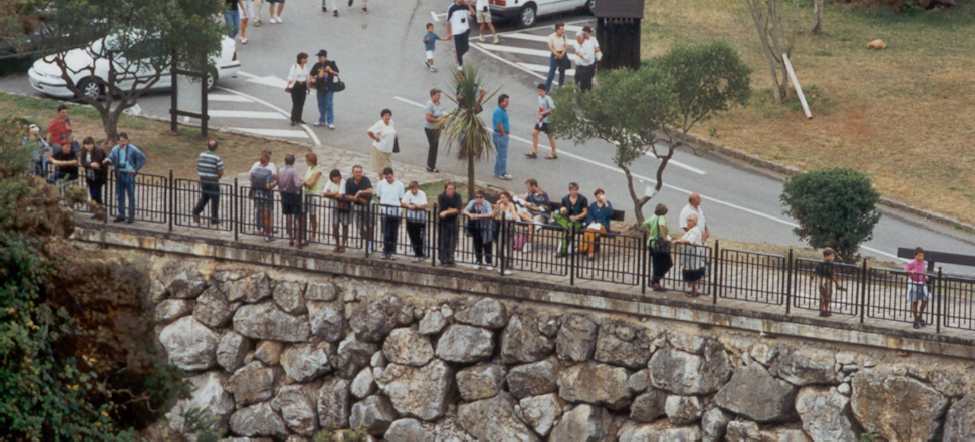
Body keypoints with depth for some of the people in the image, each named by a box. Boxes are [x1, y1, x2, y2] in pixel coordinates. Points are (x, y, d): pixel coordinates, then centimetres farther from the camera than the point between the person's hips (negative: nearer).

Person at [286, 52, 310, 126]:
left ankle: (298, 119, 14)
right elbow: (290, 77, -11)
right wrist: (288, 86, -18)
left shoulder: (305, 67, 10)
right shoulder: (294, 67, -8)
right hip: (295, 86, -6)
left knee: (301, 104, 6)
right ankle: (293, 120, -4)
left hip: (303, 86, 6)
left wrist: (307, 87, 17)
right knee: (295, 103, -7)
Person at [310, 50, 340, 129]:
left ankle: (330, 122, -7)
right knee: (321, 105, 13)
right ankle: (322, 121, 24)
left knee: (329, 105, -8)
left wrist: (330, 71, -19)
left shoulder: (331, 64, -3)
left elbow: (336, 74, -2)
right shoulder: (317, 65, 6)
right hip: (320, 87, 4)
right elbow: (312, 74, 12)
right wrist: (312, 79, -9)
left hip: (329, 88, -4)